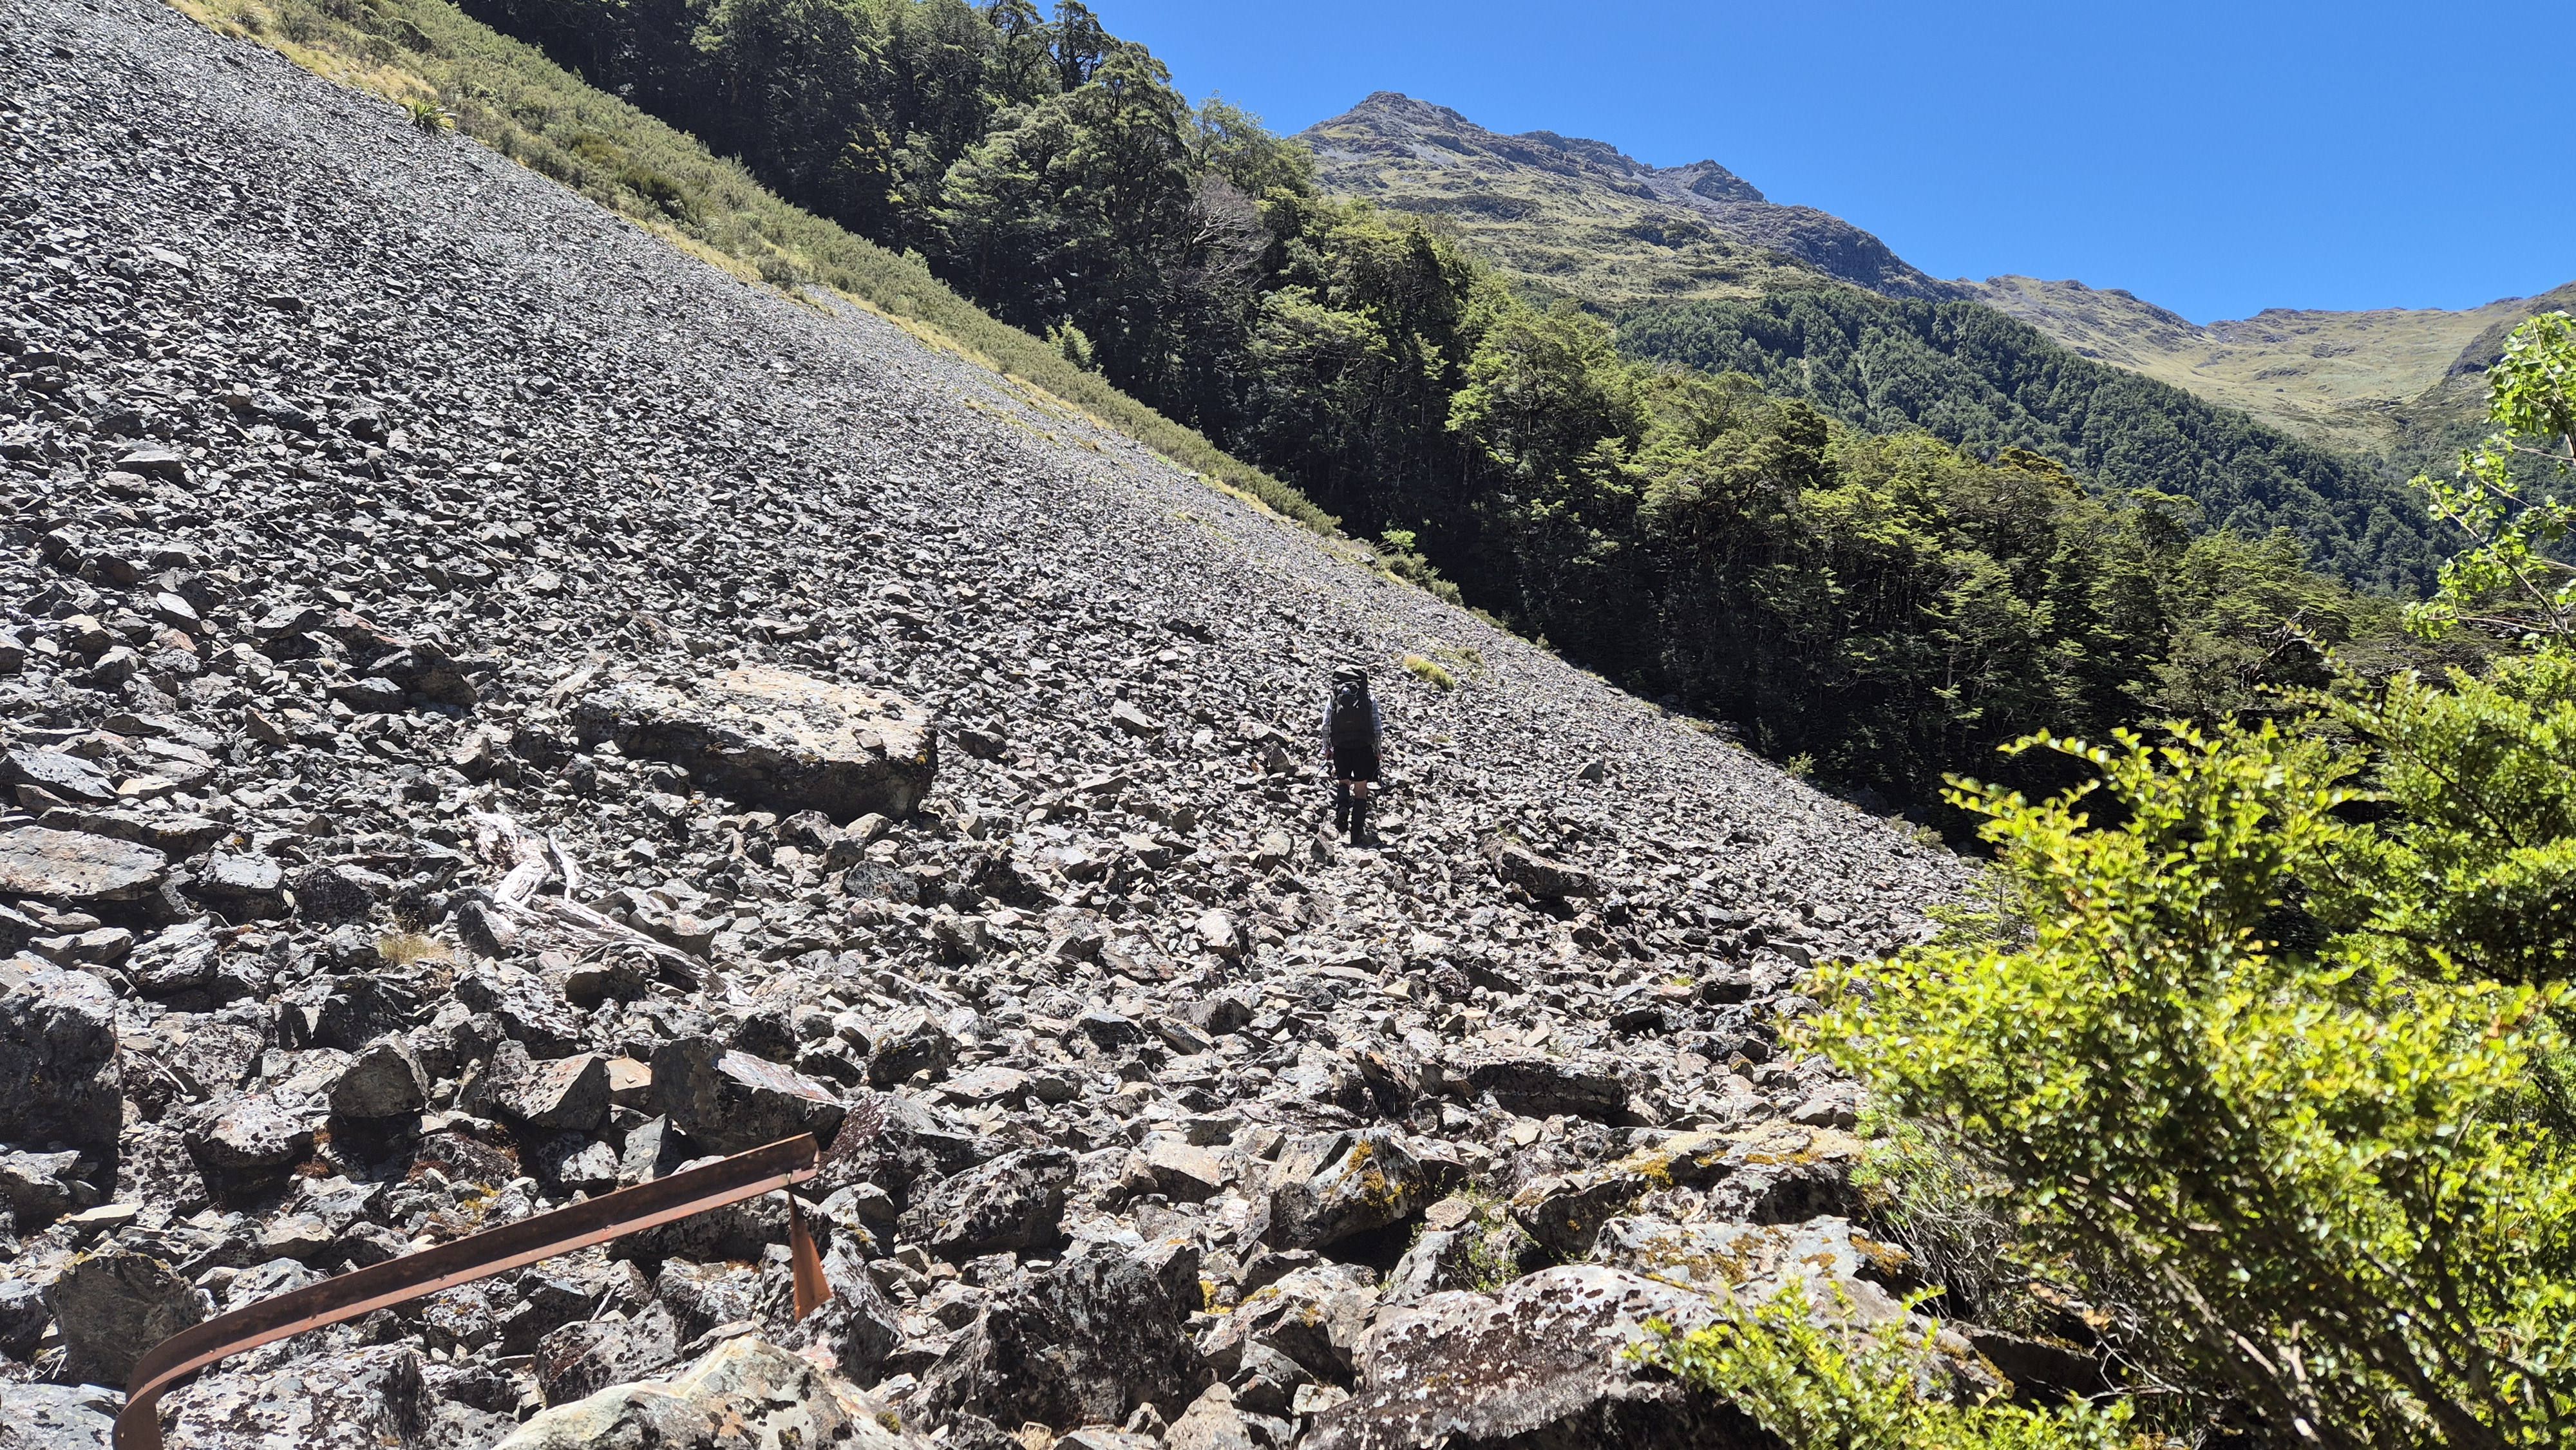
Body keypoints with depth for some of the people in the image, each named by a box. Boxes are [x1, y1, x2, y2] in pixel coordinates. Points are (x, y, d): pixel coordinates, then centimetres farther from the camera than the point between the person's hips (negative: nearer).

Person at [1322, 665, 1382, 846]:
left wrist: (1326, 748, 11)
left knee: (1343, 782, 22)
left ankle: (1342, 807, -11)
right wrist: (1379, 750, 13)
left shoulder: (1332, 699, 5)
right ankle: (1357, 834, 3)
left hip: (1340, 748, 1)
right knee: (1360, 790, 6)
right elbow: (1378, 727, 2)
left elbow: (1326, 726, 1)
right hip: (1364, 748, -1)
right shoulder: (1369, 699, 3)